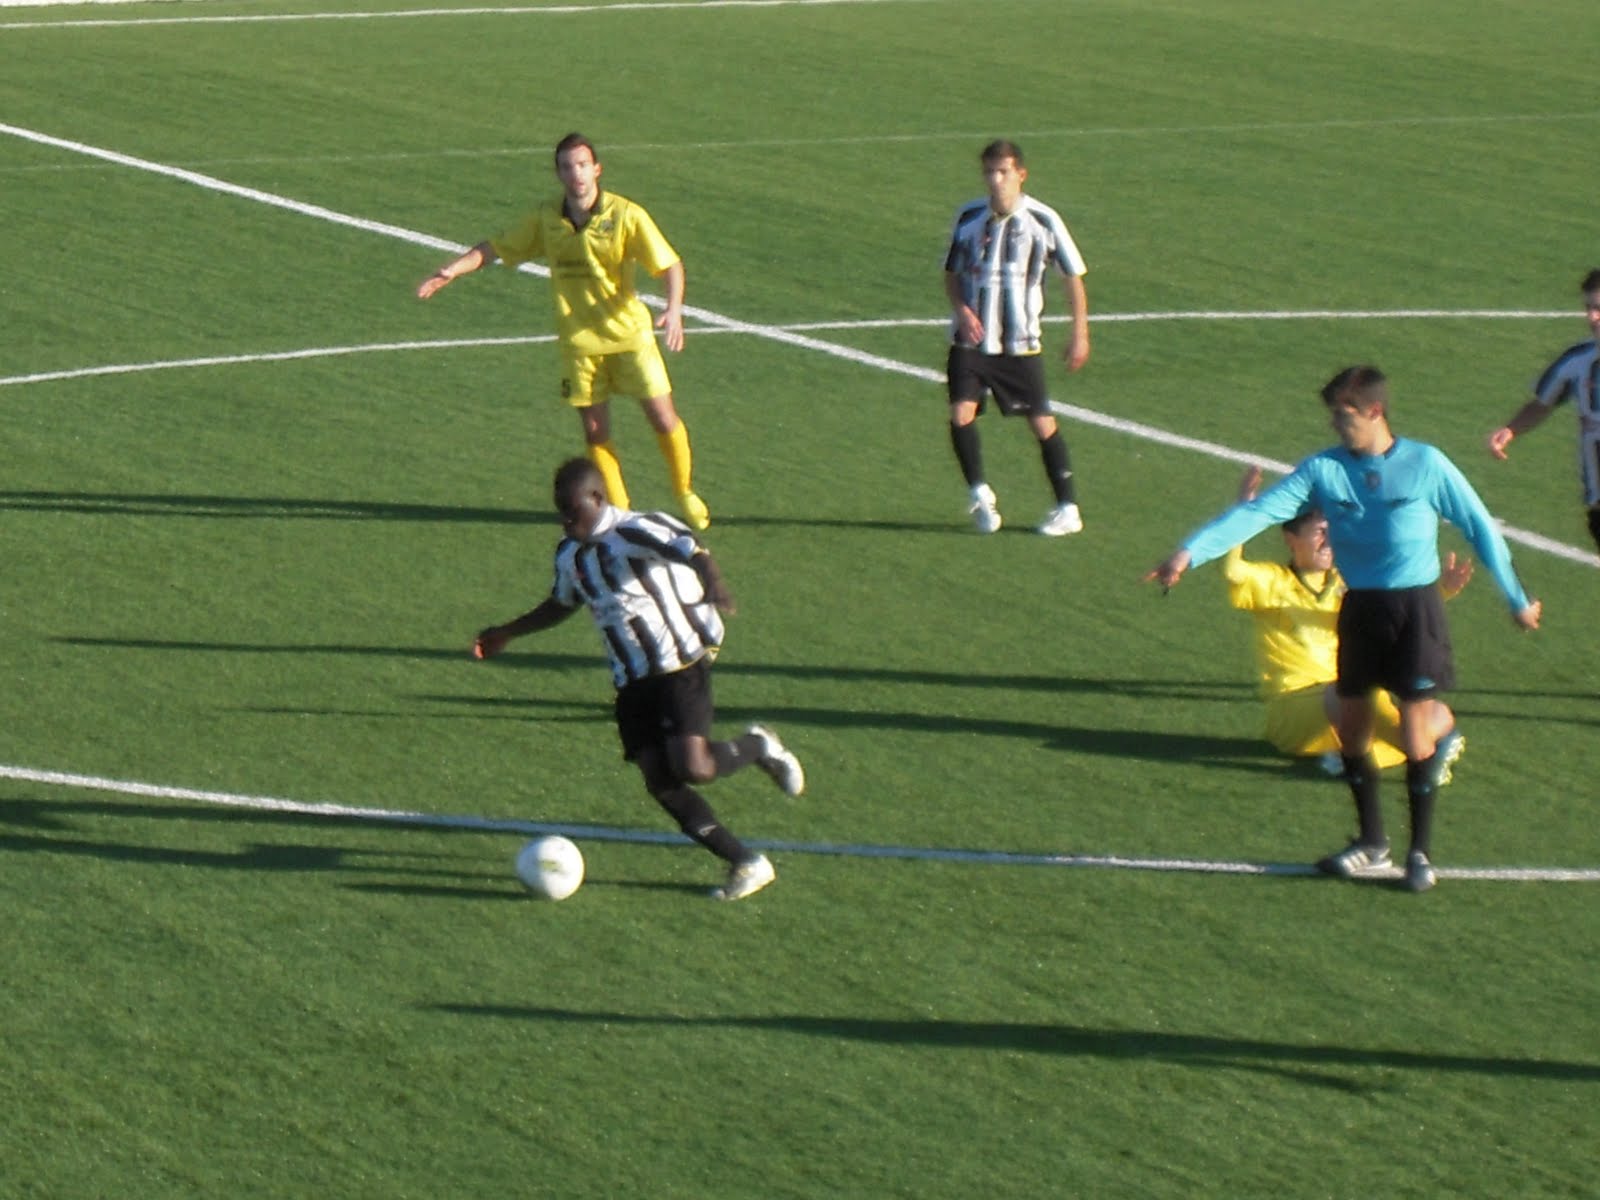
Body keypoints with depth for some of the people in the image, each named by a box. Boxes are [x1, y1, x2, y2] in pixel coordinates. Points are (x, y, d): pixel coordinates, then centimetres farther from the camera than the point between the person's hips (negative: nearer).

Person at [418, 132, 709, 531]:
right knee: (595, 431, 2)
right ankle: (618, 509, 18)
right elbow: (494, 248, 9)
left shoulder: (626, 215, -11)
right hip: (579, 343, 2)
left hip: (629, 334, -2)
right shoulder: (546, 219, -1)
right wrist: (450, 271, -4)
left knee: (663, 418, -2)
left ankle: (685, 494, 22)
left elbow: (670, 264, -13)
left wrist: (673, 310, -30)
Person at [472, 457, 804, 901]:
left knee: (692, 767, -23)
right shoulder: (570, 555, 10)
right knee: (660, 781, -5)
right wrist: (507, 633, 34)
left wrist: (714, 585, -53)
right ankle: (747, 863, 4)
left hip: (682, 667, -7)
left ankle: (758, 747, 11)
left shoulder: (636, 532, -15)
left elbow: (691, 550, -32)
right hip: (632, 681, 7)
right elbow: (562, 603, 31)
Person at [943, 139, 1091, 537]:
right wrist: (961, 310, -8)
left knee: (1042, 422, -1)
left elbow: (1074, 276, 2)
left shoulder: (1043, 221, -7)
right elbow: (951, 273, 12)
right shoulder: (970, 217, 0)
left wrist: (1080, 334, -1)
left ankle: (1068, 508, 12)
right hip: (971, 340, 2)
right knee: (961, 413, -14)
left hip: (1021, 343, -2)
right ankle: (979, 493, 7)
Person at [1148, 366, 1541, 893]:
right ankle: (1372, 843, 25)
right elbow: (1258, 512, -12)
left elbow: (1480, 528, 0)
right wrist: (1190, 551, -24)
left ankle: (1420, 850, 10)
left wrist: (1518, 600, 6)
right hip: (1359, 609, 4)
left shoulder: (1426, 465, -9)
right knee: (1352, 726, 8)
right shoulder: (1323, 470, -4)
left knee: (1415, 734, -5)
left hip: (1415, 610, -4)